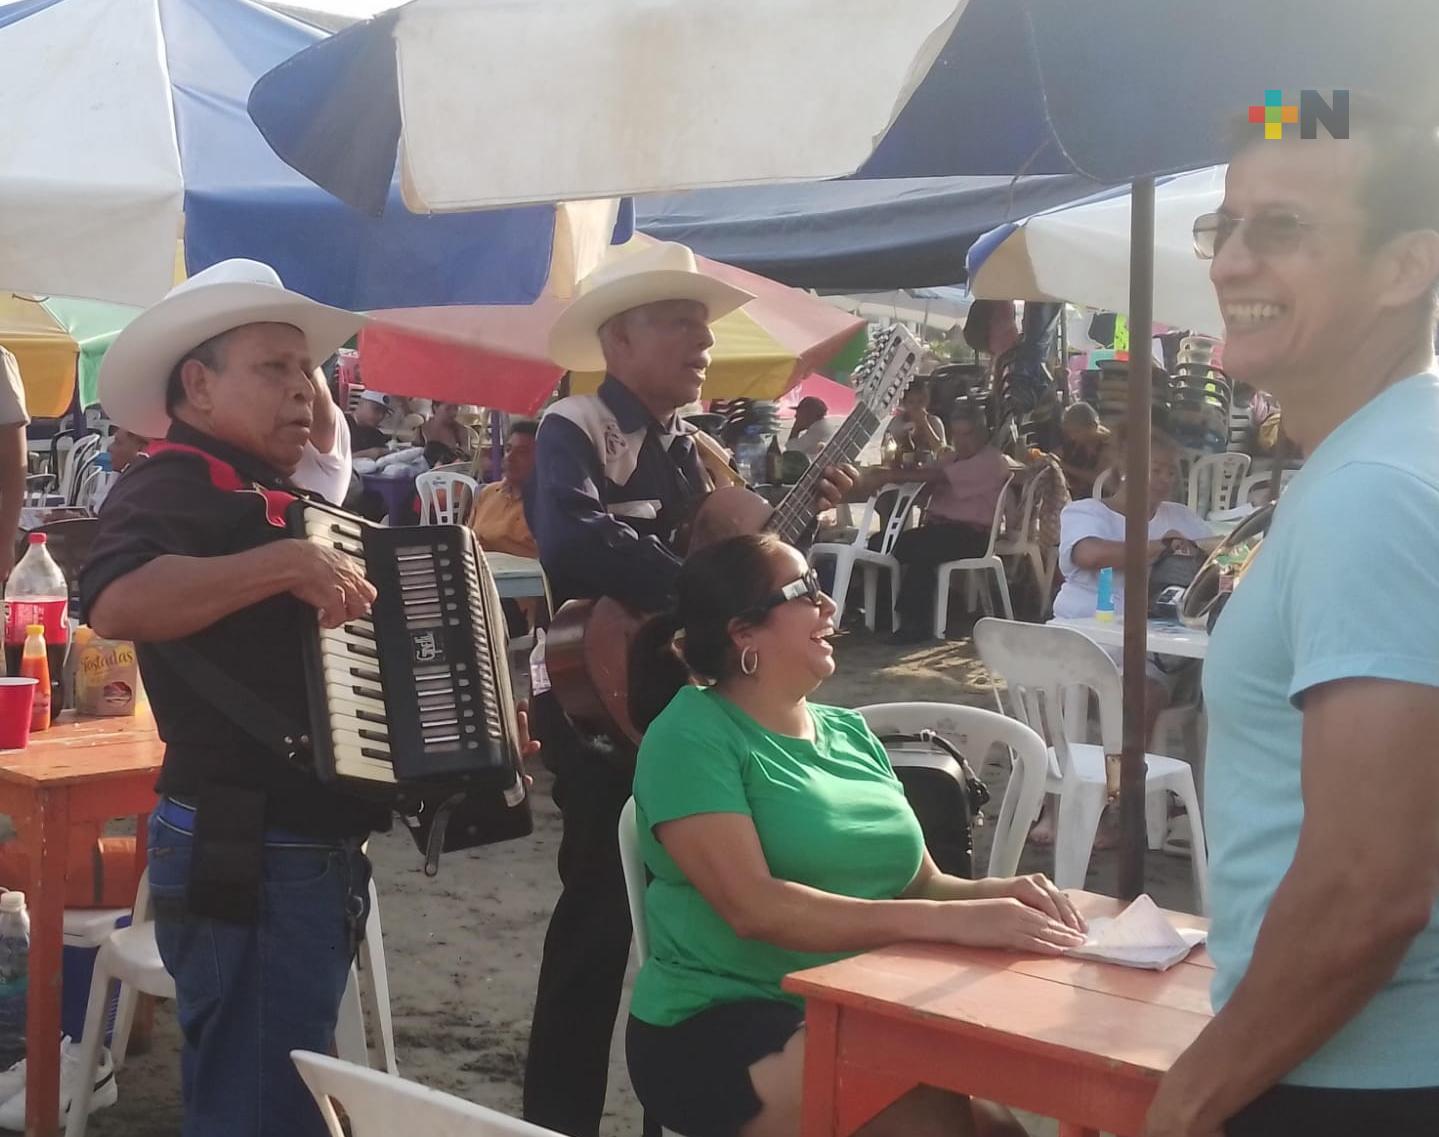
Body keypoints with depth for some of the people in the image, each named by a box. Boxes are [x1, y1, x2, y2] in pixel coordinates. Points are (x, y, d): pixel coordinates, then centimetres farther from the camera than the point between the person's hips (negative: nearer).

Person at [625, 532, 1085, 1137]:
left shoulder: (849, 732, 13)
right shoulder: (694, 735, -9)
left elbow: (921, 884, 13)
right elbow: (755, 907, -21)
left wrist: (996, 892, -10)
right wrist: (954, 921, -27)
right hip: (725, 1029, -6)